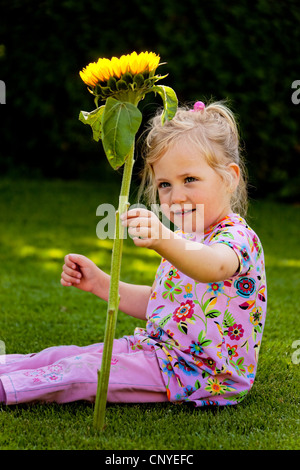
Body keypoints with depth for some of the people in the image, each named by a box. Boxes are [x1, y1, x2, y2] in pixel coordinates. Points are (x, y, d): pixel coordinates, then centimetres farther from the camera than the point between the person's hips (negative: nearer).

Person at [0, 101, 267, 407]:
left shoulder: (238, 237, -17)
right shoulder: (182, 240, 15)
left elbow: (215, 266, -43)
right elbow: (154, 303, 24)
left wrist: (162, 239, -61)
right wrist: (99, 282, 14)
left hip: (203, 375, -9)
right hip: (160, 348, 9)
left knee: (83, 371, -22)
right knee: (62, 356, -2)